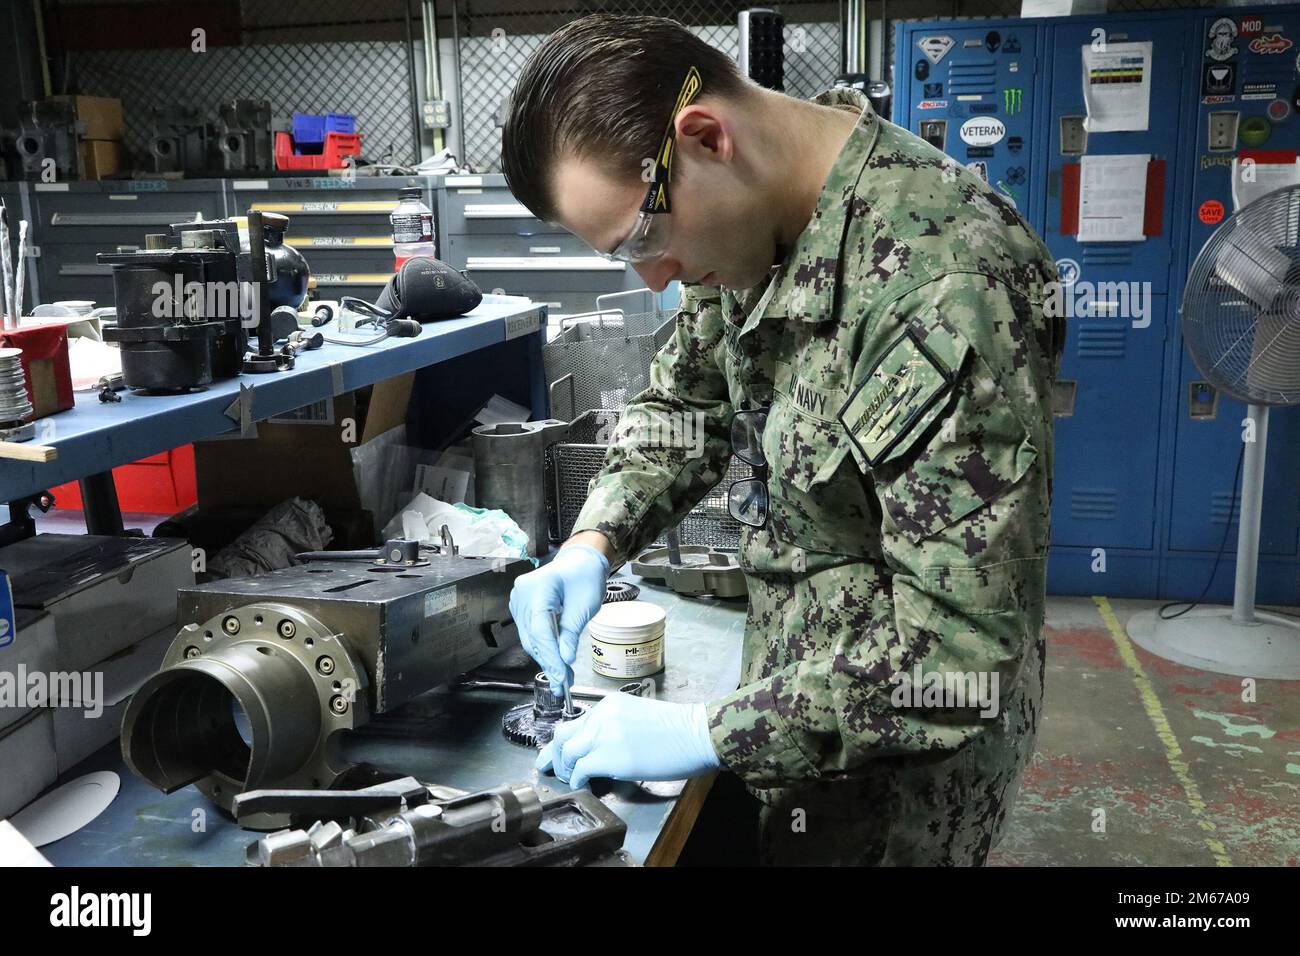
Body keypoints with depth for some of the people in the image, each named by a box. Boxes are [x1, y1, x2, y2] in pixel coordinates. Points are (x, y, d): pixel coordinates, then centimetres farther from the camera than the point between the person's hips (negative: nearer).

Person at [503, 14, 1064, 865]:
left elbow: (962, 652, -32)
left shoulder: (942, 296, -34)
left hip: (905, 756, -7)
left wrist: (710, 733, -26)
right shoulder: (760, 216, -7)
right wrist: (593, 540, -8)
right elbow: (687, 400, 8)